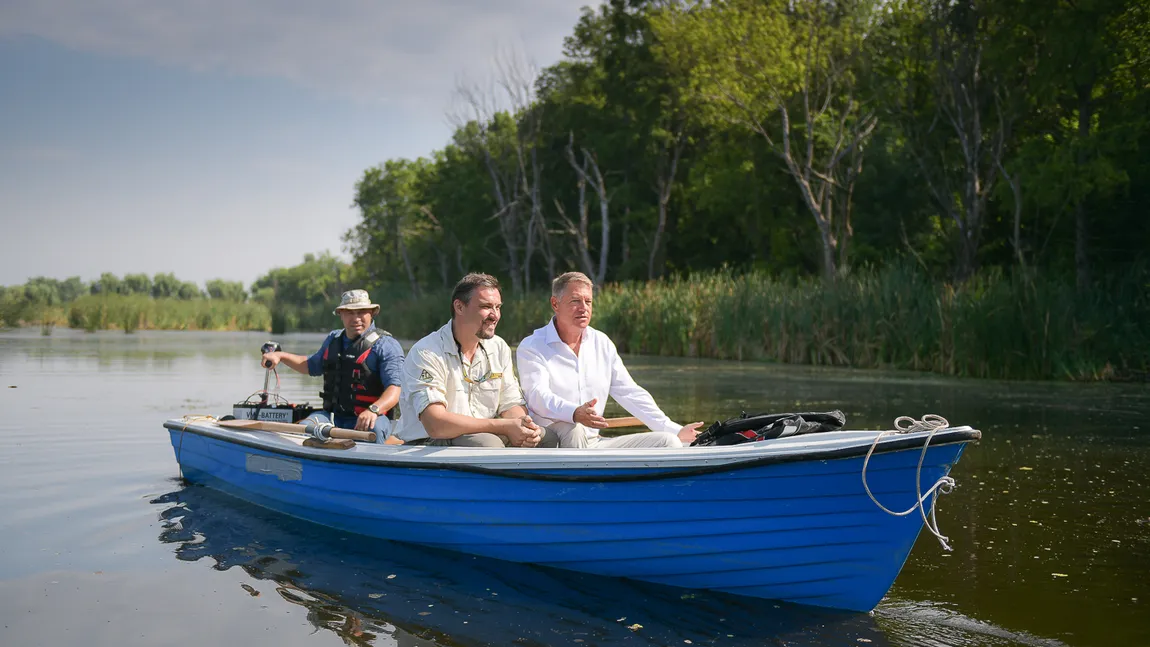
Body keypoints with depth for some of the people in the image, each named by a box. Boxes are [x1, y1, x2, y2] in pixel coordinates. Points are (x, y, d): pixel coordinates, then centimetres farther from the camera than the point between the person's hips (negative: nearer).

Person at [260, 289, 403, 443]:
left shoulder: (386, 345, -5)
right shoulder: (333, 339, 18)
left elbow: (396, 390, -18)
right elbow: (312, 366, 38)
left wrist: (373, 410, -37)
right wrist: (280, 356, 25)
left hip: (373, 418, -5)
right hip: (334, 417, 5)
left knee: (373, 430, -39)